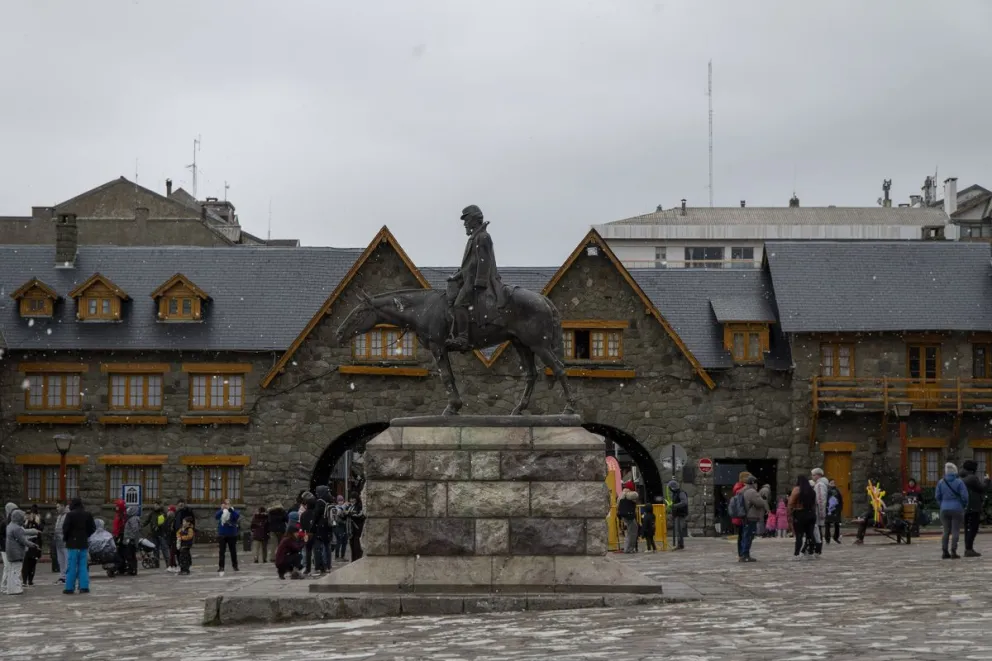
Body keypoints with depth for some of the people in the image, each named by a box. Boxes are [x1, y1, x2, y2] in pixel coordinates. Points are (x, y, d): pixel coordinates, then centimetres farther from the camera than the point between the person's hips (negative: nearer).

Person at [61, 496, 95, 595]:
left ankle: (69, 588, 1)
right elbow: (93, 528, 9)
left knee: (71, 567, 0)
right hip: (84, 543, 4)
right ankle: (84, 586, 4)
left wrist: (65, 539, 4)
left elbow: (65, 528, -13)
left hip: (72, 543, -4)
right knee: (83, 566, 8)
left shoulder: (70, 515, -10)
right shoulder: (88, 515, 5)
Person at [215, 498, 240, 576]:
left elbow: (237, 516, -22)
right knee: (222, 552, -5)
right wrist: (222, 509, -37)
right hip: (222, 535, 0)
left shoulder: (233, 511, -2)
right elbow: (216, 516, -20)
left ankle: (235, 566, 25)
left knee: (233, 551, 11)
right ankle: (221, 568, -6)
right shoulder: (220, 512, 0)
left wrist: (230, 509, -35)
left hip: (232, 535, 0)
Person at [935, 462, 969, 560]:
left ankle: (944, 552, 7)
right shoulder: (959, 482, -10)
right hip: (957, 509, -4)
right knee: (955, 531, -1)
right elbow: (964, 496, -11)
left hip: (944, 510, 4)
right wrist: (964, 506, 6)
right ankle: (953, 552, -5)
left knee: (946, 531, 11)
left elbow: (937, 496, 4)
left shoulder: (941, 482, 1)